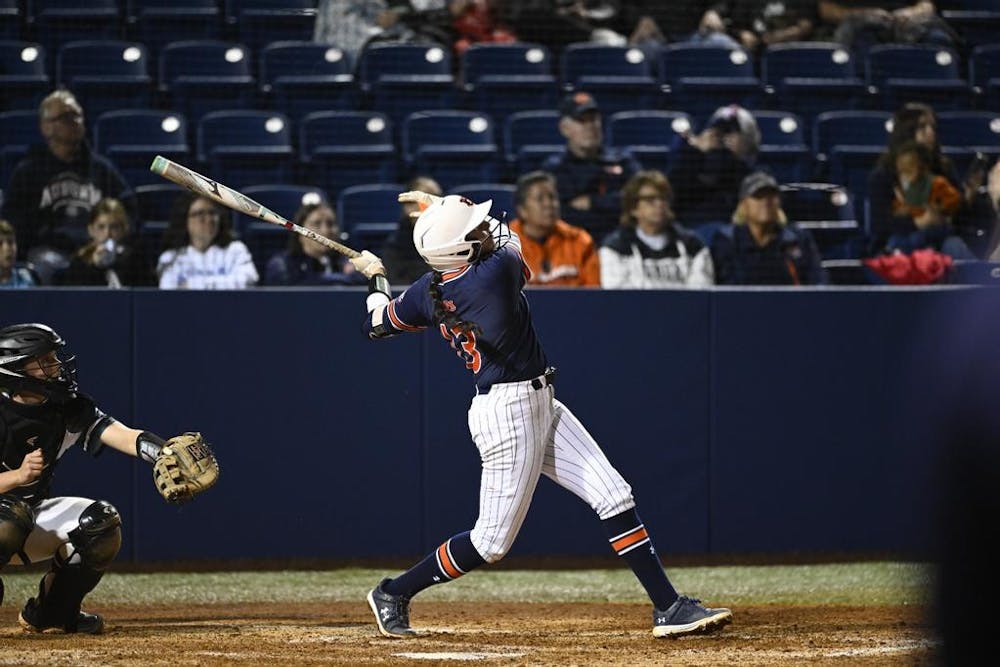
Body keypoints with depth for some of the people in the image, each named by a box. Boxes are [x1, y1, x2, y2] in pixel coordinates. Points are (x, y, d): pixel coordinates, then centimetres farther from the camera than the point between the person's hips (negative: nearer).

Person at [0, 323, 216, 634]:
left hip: (34, 511, 6)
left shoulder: (69, 409, -6)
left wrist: (168, 454, -40)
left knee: (100, 521, -15)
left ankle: (51, 611, 3)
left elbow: (120, 434, -22)